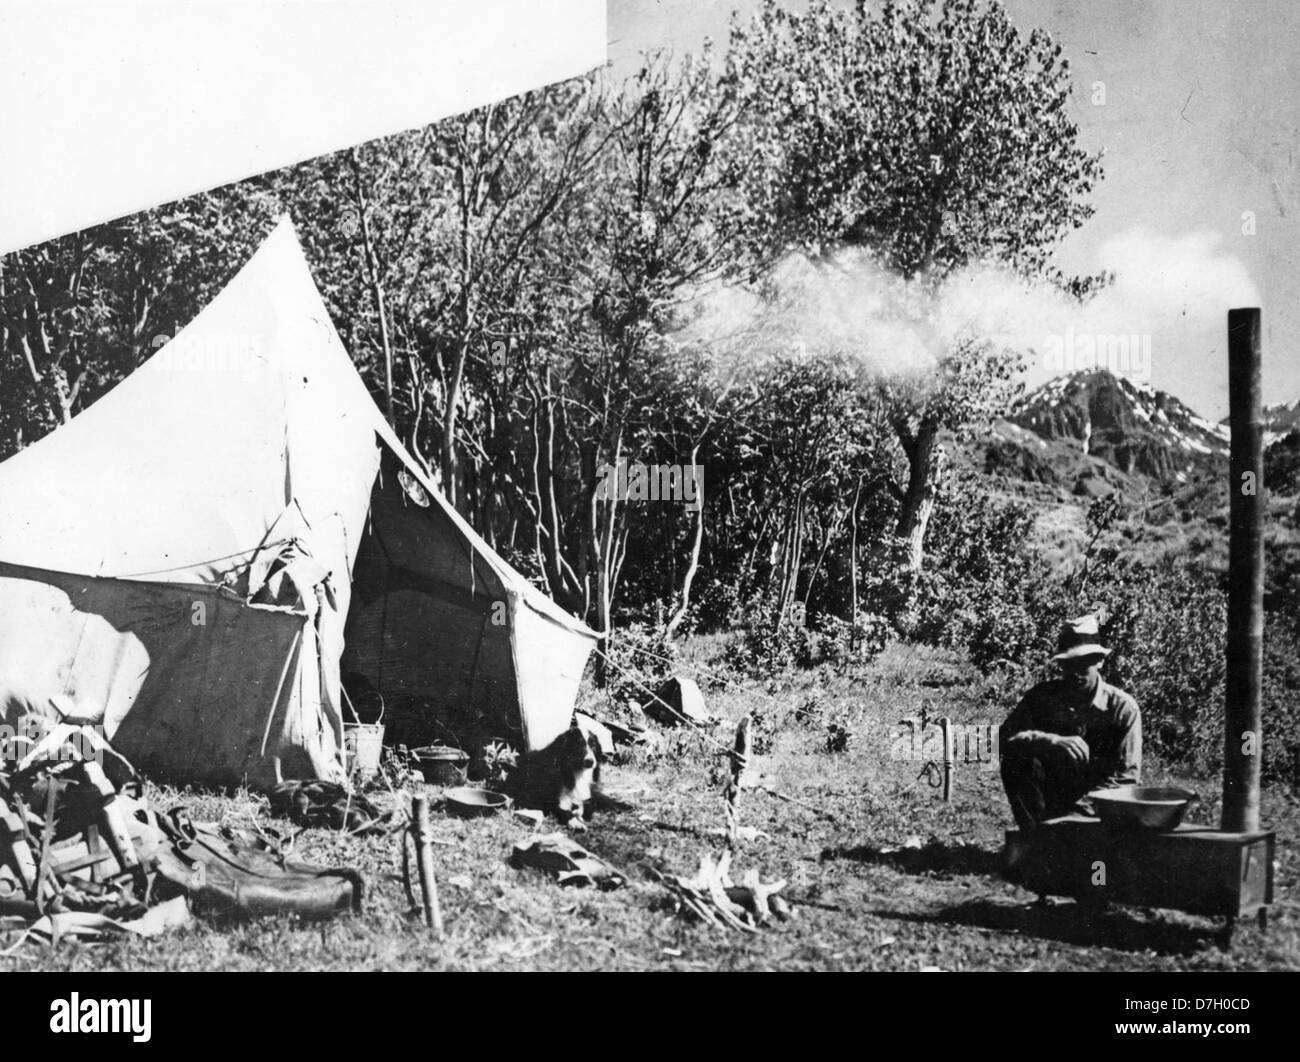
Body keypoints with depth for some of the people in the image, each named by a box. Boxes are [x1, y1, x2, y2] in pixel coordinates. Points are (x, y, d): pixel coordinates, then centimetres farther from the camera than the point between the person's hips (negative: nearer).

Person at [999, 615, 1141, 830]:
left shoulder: (1123, 707, -6)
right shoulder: (1043, 696, -1)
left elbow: (1126, 779, -9)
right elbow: (1003, 740, -15)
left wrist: (1080, 808, -21)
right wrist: (1053, 742, -32)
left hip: (1095, 807, -4)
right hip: (1051, 802, 4)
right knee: (1015, 760, -23)